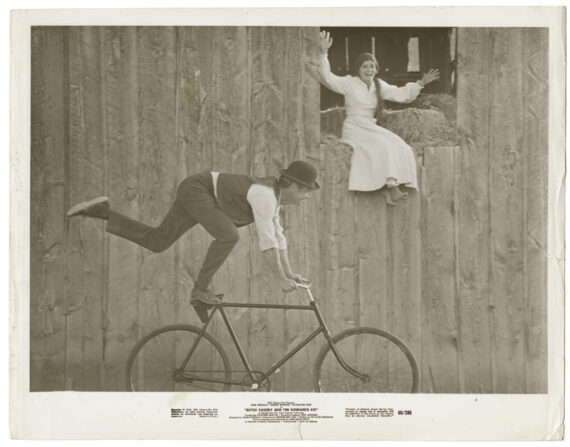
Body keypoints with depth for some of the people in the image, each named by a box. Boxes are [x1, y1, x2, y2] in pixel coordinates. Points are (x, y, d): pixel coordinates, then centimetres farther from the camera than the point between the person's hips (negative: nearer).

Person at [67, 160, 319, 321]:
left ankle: (102, 211, 9)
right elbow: (267, 241, -27)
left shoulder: (276, 194, 5)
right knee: (229, 235, -27)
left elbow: (278, 236, 12)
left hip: (194, 191, 10)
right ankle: (199, 291, -17)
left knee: (156, 242, 7)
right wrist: (280, 280, -22)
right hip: (197, 189, -10)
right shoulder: (265, 196, -24)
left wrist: (289, 273, 10)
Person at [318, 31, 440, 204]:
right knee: (384, 146, -30)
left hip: (372, 128, 6)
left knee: (398, 147, -19)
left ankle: (394, 187, -31)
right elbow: (327, 78, -15)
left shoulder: (379, 86, 15)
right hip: (355, 130, -6)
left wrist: (420, 84, 14)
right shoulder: (350, 83, -2)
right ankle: (391, 185, -36)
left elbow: (400, 94, 22)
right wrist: (324, 53, -26)